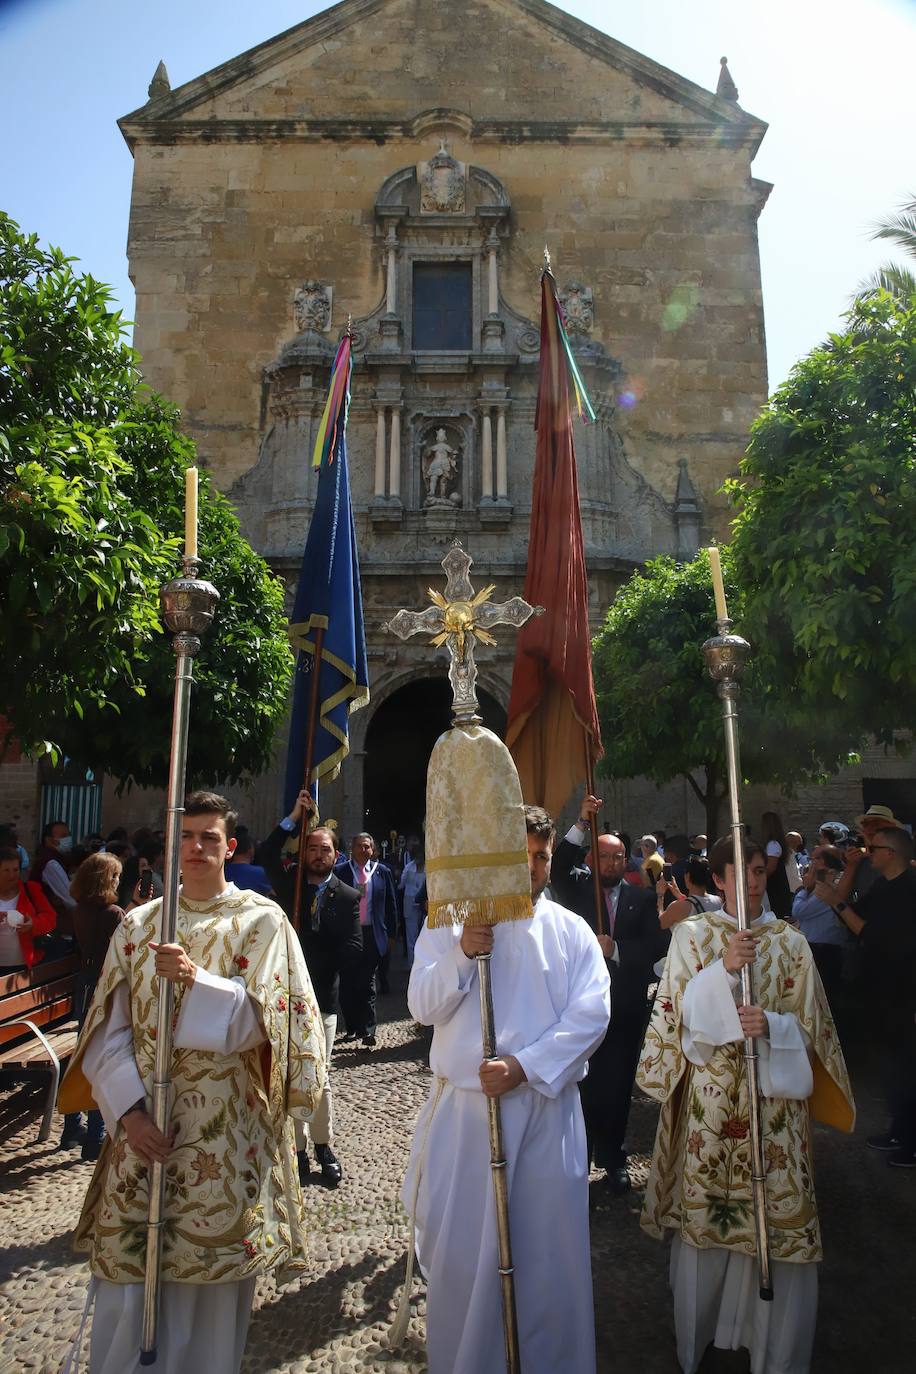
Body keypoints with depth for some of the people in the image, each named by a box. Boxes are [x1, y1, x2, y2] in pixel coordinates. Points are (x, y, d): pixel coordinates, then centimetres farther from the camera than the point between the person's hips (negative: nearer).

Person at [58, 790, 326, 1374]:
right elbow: (108, 1029, 3)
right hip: (144, 1123, 2)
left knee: (213, 1284, 6)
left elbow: (256, 1019, -11)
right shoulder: (138, 925, 6)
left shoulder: (262, 921, -3)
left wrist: (196, 980, -26)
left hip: (227, 1134, -2)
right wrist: (128, 1108, -9)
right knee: (128, 1281, 6)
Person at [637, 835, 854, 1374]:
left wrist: (770, 1025, -19)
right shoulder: (692, 935, 0)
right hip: (710, 1092, -1)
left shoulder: (790, 942, 3)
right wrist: (724, 968, -22)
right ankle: (700, 1329, 29)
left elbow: (808, 1024, 2)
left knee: (776, 1213, 3)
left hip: (773, 1094, 1)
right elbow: (680, 1011, -8)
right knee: (705, 1207, 7)